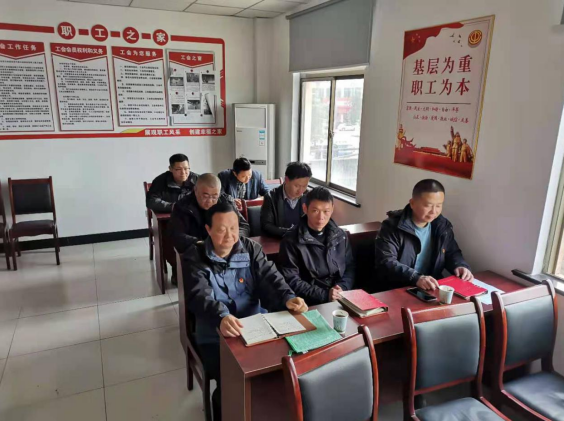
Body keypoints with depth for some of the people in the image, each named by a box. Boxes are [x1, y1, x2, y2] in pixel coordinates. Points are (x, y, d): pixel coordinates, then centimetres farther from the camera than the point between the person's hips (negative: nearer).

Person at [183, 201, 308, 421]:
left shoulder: (251, 249, 5)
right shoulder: (194, 257, -5)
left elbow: (270, 277, -4)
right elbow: (199, 296, -19)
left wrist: (288, 298, -27)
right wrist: (221, 317, -40)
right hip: (215, 334, -3)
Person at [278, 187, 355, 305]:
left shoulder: (341, 236, 9)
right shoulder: (291, 241, -6)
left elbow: (350, 267, 14)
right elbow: (291, 280, -8)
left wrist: (342, 287, -6)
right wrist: (324, 295, -15)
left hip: (342, 299, 4)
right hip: (310, 303, -3)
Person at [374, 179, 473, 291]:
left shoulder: (443, 226, 5)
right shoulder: (392, 227, -13)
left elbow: (452, 253, 18)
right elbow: (385, 263, -21)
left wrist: (460, 266, -4)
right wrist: (416, 278, -34)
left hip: (432, 289, 5)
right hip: (396, 290, -4)